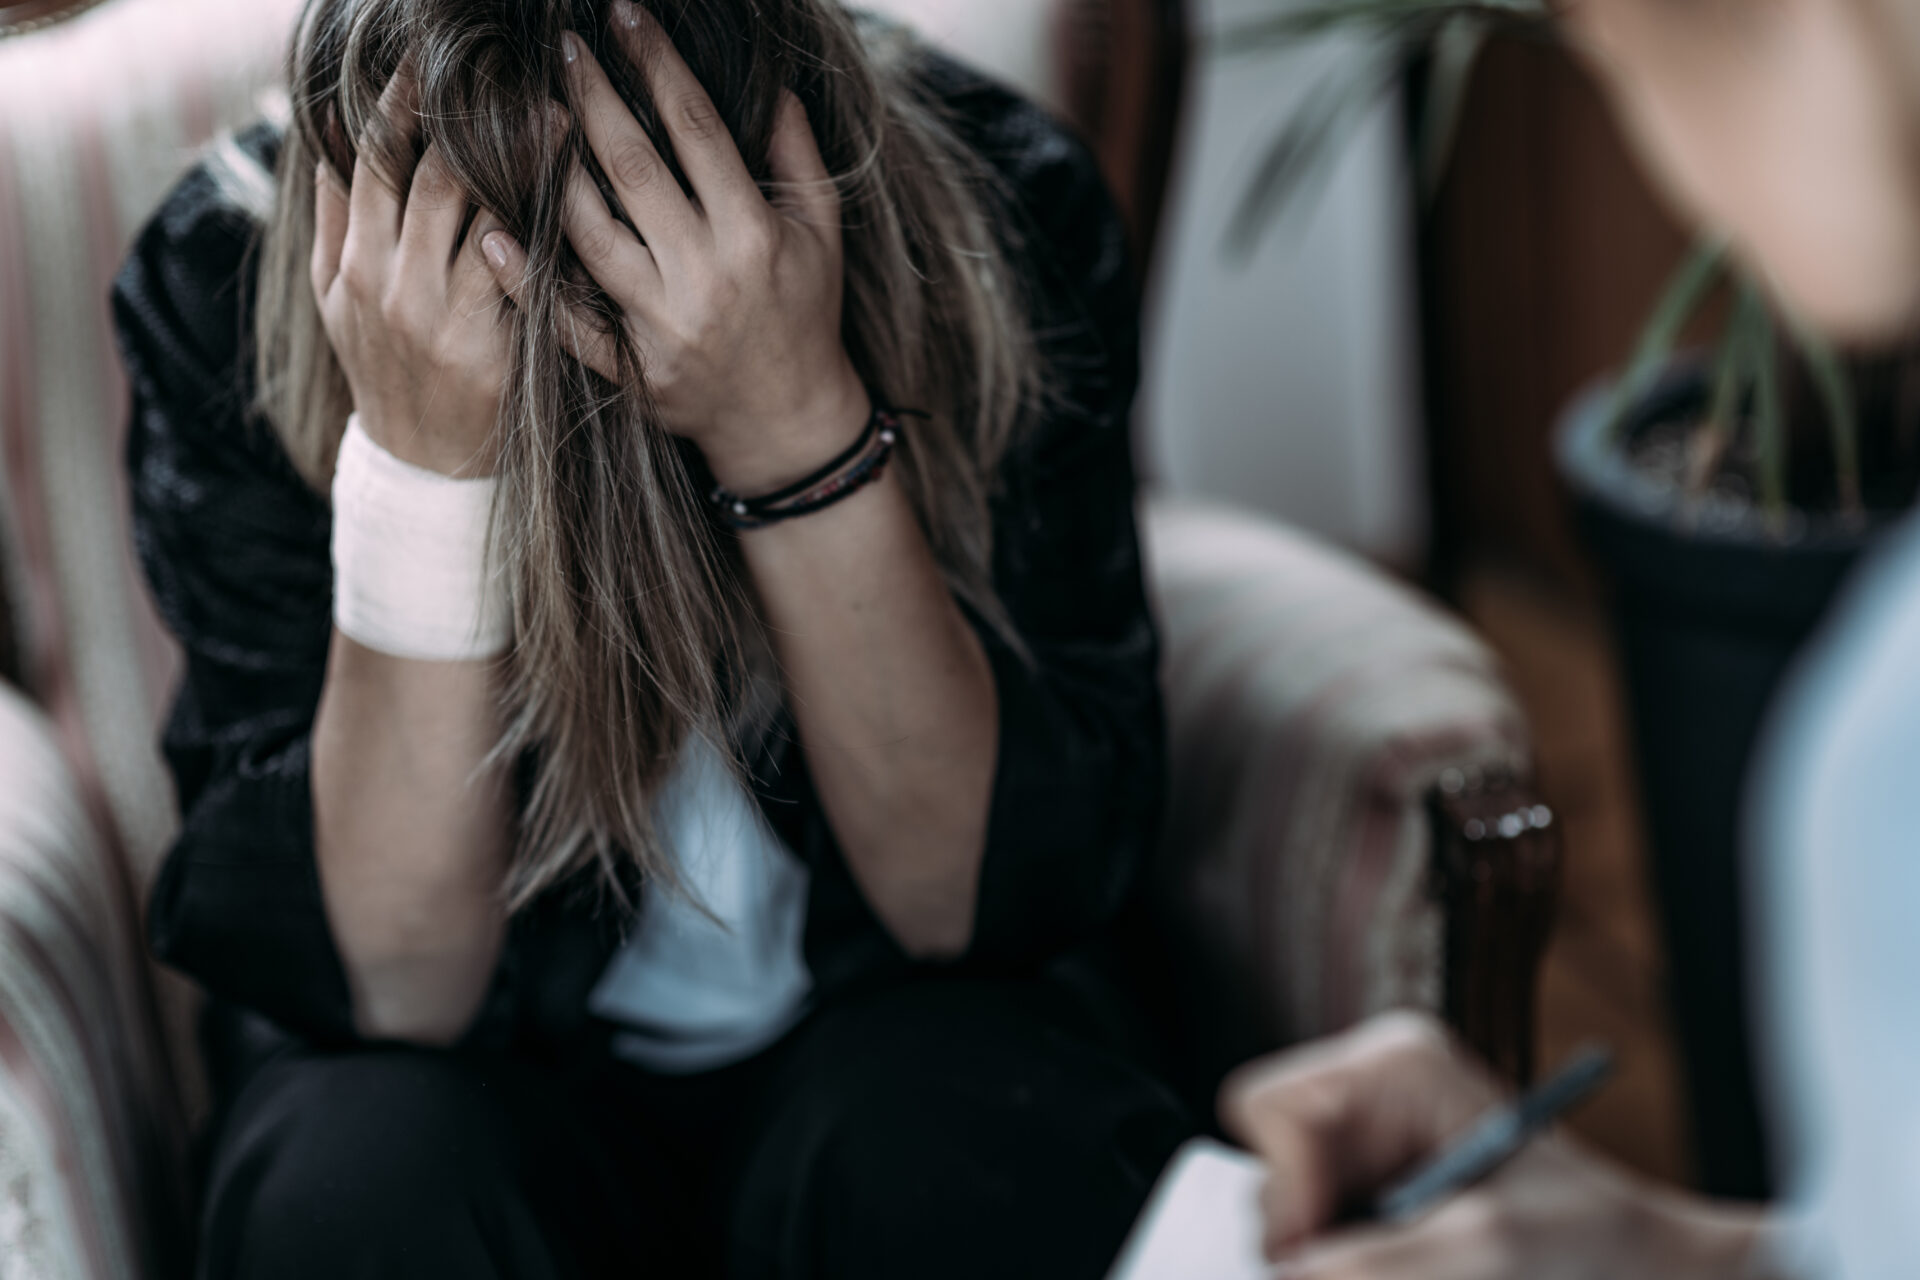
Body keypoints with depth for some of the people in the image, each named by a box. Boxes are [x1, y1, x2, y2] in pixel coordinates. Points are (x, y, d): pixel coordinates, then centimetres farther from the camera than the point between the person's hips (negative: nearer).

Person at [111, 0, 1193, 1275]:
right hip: (499, 1076, -2)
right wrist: (419, 460, -34)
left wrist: (794, 425, -33)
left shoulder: (1007, 213, -18)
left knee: (949, 1138, -30)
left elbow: (1007, 901, -19)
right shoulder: (226, 286, -18)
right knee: (363, 1174, -32)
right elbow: (392, 985, -21)